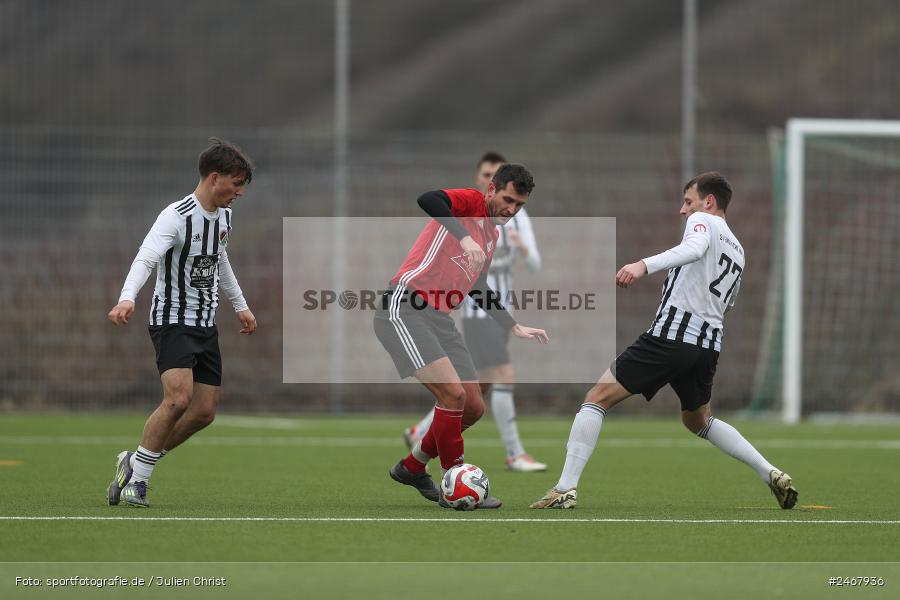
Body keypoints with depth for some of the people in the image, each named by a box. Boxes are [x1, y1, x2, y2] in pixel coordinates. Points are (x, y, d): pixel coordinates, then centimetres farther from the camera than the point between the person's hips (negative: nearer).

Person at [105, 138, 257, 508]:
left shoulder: (224, 216, 9)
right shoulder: (176, 217, -17)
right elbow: (145, 259, -31)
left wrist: (239, 305, 36)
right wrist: (127, 299, -49)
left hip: (206, 325, 8)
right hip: (172, 321, -8)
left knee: (204, 412, 2)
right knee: (179, 398, -24)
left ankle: (135, 461, 19)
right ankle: (136, 478, -11)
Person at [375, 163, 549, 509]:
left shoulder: (493, 235, 19)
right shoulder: (470, 203, -7)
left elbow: (478, 289, 31)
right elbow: (427, 200, -30)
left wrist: (515, 328, 28)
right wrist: (465, 238, -40)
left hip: (439, 319, 9)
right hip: (404, 309, -9)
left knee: (473, 408, 7)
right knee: (453, 394, -20)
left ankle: (412, 467, 26)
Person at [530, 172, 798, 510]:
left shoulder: (703, 220, 1)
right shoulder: (738, 250, 25)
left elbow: (694, 248, -23)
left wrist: (644, 265, -37)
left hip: (672, 333, -8)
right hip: (709, 344, 8)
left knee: (598, 398, -3)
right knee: (699, 421, 30)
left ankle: (565, 490, -14)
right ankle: (773, 475, 17)